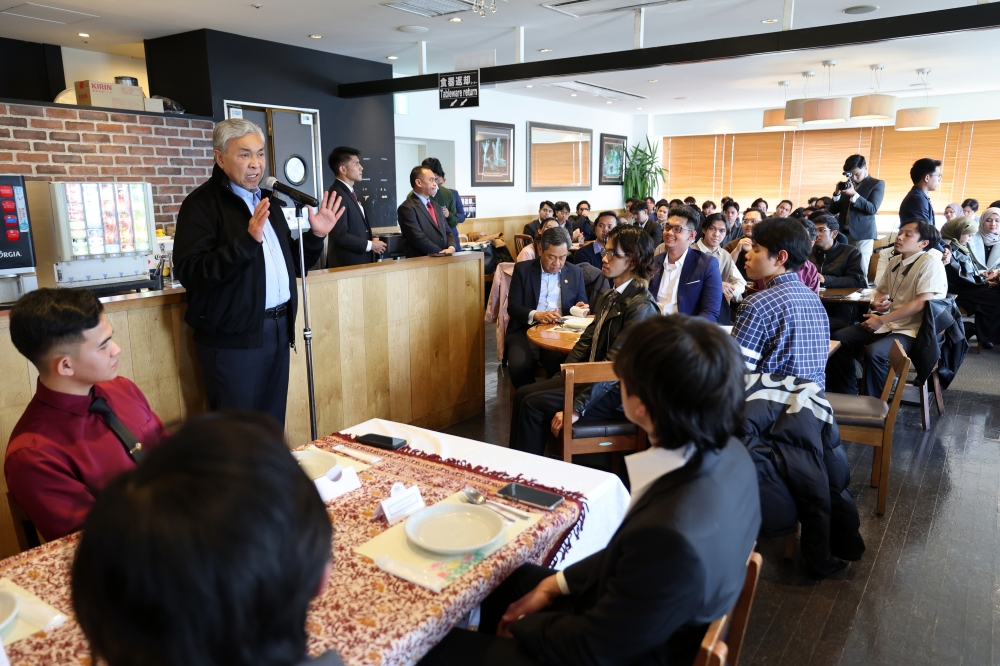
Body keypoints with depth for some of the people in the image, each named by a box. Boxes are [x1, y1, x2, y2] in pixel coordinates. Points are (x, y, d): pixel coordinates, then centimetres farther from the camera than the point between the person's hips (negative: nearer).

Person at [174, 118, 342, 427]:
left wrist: (315, 236, 4)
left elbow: (292, 264, 21)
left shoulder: (267, 202, 16)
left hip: (277, 331, 7)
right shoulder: (201, 204, -7)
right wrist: (248, 240, -28)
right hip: (233, 339, -7)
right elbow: (190, 273, -20)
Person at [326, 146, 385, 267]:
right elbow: (340, 236, -23)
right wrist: (370, 245, -13)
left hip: (360, 260, 9)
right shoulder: (337, 195, -16)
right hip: (347, 264, -9)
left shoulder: (350, 192, 15)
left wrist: (371, 241, 2)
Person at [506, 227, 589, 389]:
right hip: (526, 330, -1)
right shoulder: (522, 269, 6)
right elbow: (512, 307, -1)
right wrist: (536, 315, -20)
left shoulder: (575, 273, 12)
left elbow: (583, 305, 17)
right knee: (519, 366, -30)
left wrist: (581, 308, -9)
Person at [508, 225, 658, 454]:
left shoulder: (641, 307, -19)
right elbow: (587, 340, 11)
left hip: (615, 392, -9)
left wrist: (576, 408, -25)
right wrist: (562, 378, -1)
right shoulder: (608, 297, 10)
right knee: (523, 394, -1)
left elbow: (614, 365, -24)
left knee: (533, 404, -15)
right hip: (590, 377, 9)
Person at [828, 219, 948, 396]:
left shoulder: (930, 262, -13)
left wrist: (881, 320, -19)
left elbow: (923, 302, -21)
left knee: (874, 352, -32)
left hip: (910, 330, -8)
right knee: (839, 339, -5)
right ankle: (847, 397, 3)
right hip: (885, 325, 8)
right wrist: (876, 302, -2)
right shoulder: (895, 261, 12)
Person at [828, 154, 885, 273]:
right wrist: (837, 194, -6)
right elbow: (834, 210, 12)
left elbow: (872, 209, -12)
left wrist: (854, 195, -21)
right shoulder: (848, 184, 15)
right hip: (843, 233, 5)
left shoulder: (877, 184, 1)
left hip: (862, 234, -5)